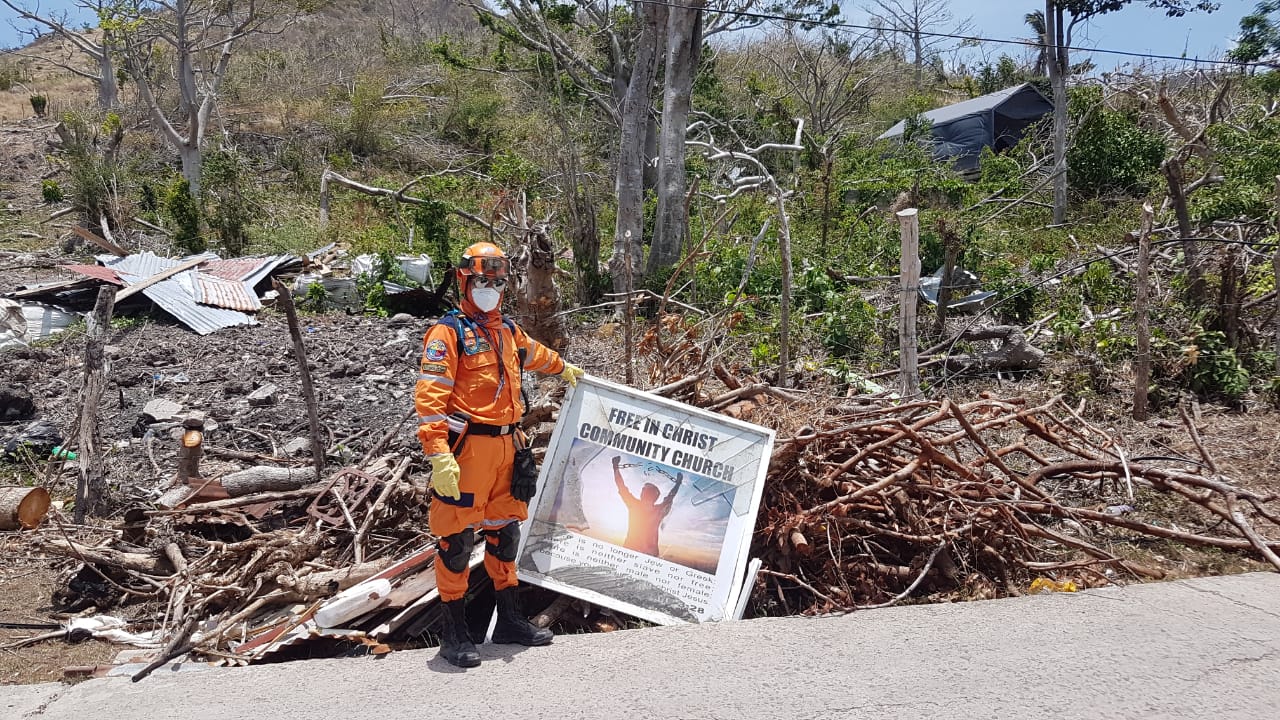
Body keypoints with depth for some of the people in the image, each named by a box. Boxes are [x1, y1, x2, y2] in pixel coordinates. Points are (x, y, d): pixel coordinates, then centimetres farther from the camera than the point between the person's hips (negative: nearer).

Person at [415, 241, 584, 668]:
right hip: (466, 448, -8)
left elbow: (534, 354, 39)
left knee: (505, 532, 15)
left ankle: (509, 620, 27)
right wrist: (438, 455, -26)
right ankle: (454, 632, 9)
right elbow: (429, 396, -17)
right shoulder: (448, 332, -9)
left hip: (505, 447, 8)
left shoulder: (508, 331, 15)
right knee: (458, 538, -2)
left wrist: (564, 368, 57)